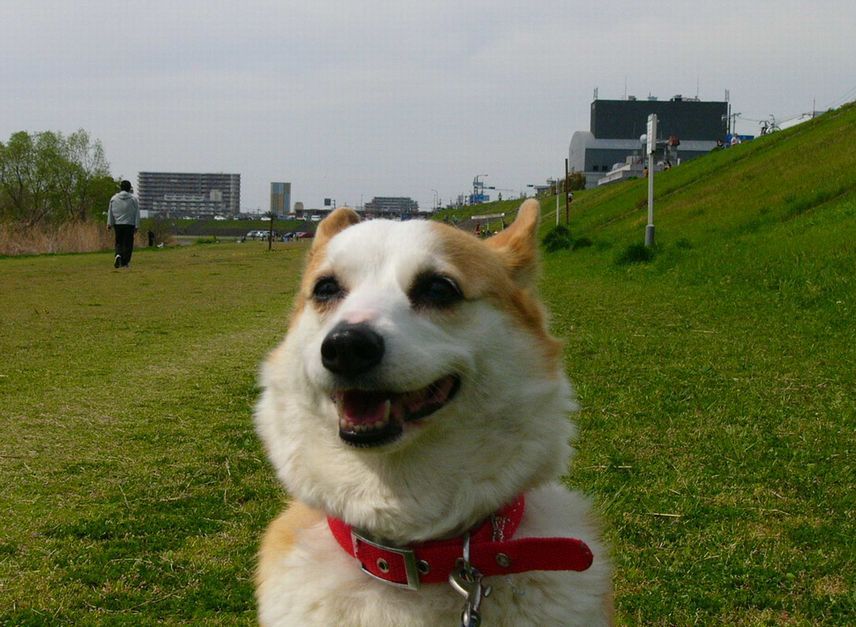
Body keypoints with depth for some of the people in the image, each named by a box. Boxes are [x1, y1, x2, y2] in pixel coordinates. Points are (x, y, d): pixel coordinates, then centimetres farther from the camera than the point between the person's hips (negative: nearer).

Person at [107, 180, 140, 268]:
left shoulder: (114, 198, 6)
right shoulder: (133, 199, 1)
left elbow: (110, 212, 6)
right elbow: (137, 214, 0)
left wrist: (109, 224, 8)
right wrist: (137, 226, 2)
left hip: (117, 224, 2)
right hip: (129, 224, -2)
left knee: (119, 242, 12)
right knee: (127, 244, 3)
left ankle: (118, 255, -16)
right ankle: (124, 262, 0)